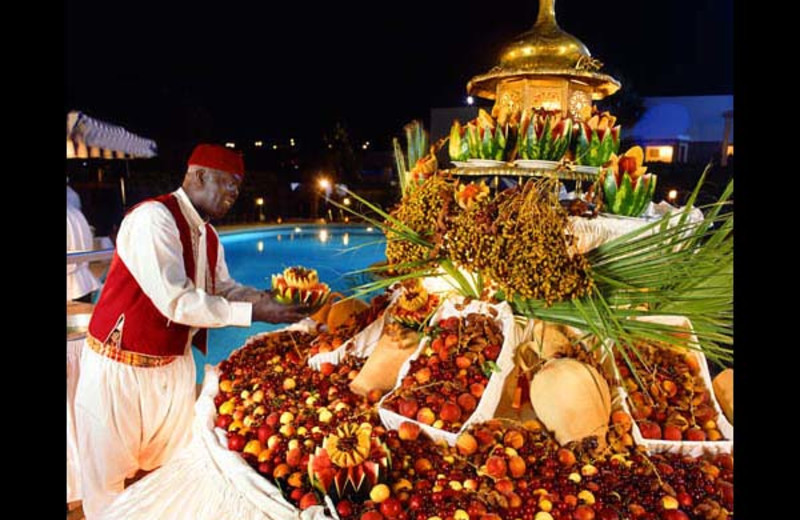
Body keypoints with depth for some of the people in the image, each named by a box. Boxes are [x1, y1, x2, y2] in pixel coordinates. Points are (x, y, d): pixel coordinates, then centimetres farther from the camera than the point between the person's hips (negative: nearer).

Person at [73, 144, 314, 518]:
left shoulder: (207, 235, 4)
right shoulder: (153, 218, -23)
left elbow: (223, 288, 11)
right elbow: (176, 302, -31)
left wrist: (269, 298, -5)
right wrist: (255, 313, -28)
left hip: (175, 364, 8)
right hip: (122, 369, -7)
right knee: (109, 477, 11)